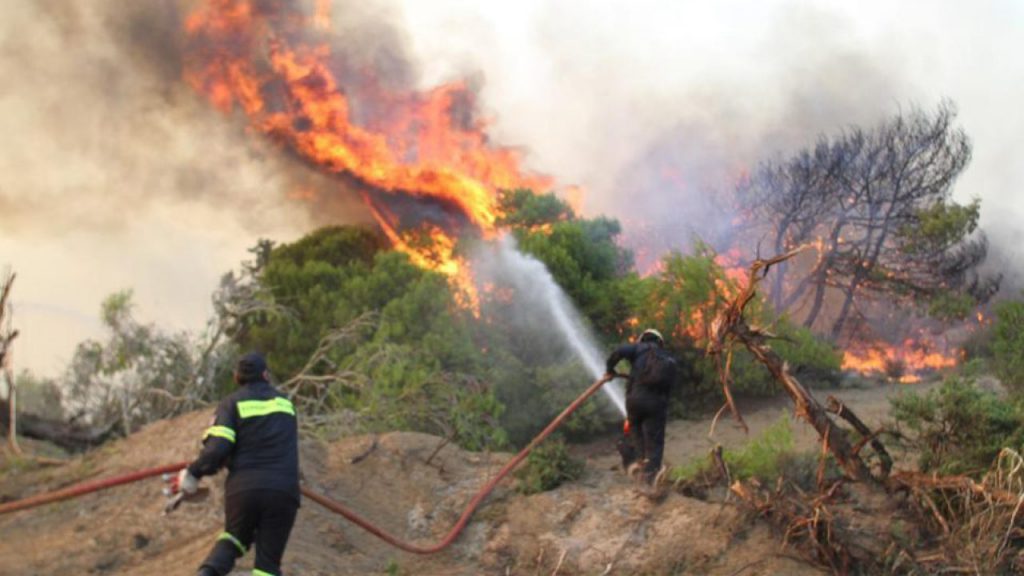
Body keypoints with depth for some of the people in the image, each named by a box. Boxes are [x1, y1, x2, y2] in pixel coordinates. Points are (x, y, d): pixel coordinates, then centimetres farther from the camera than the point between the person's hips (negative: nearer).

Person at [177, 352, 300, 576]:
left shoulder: (232, 403, 5)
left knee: (234, 538, 25)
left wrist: (194, 472, 5)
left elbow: (217, 448, -9)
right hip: (283, 491, 1)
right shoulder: (284, 402, 17)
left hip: (243, 490, -1)